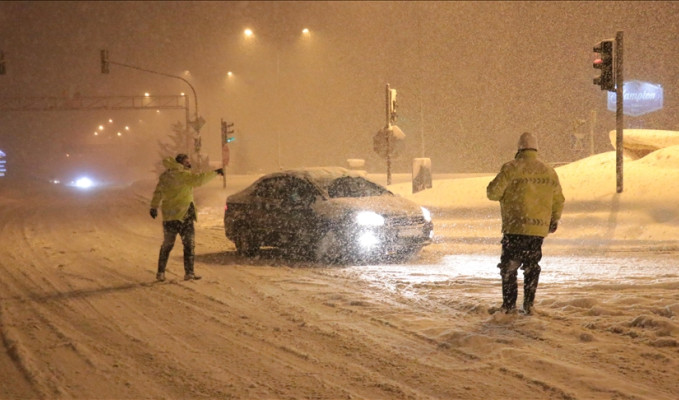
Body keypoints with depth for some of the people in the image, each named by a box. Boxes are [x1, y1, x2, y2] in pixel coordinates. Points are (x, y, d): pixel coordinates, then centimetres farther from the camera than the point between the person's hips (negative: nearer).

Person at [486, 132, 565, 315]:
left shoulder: (511, 168, -8)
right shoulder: (549, 171, 7)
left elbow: (493, 193, -10)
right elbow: (559, 201, 15)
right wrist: (554, 221, 30)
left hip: (515, 227, -4)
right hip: (539, 229, 4)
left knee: (509, 267, 4)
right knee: (532, 266, 14)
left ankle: (509, 305, 1)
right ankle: (528, 305, 11)